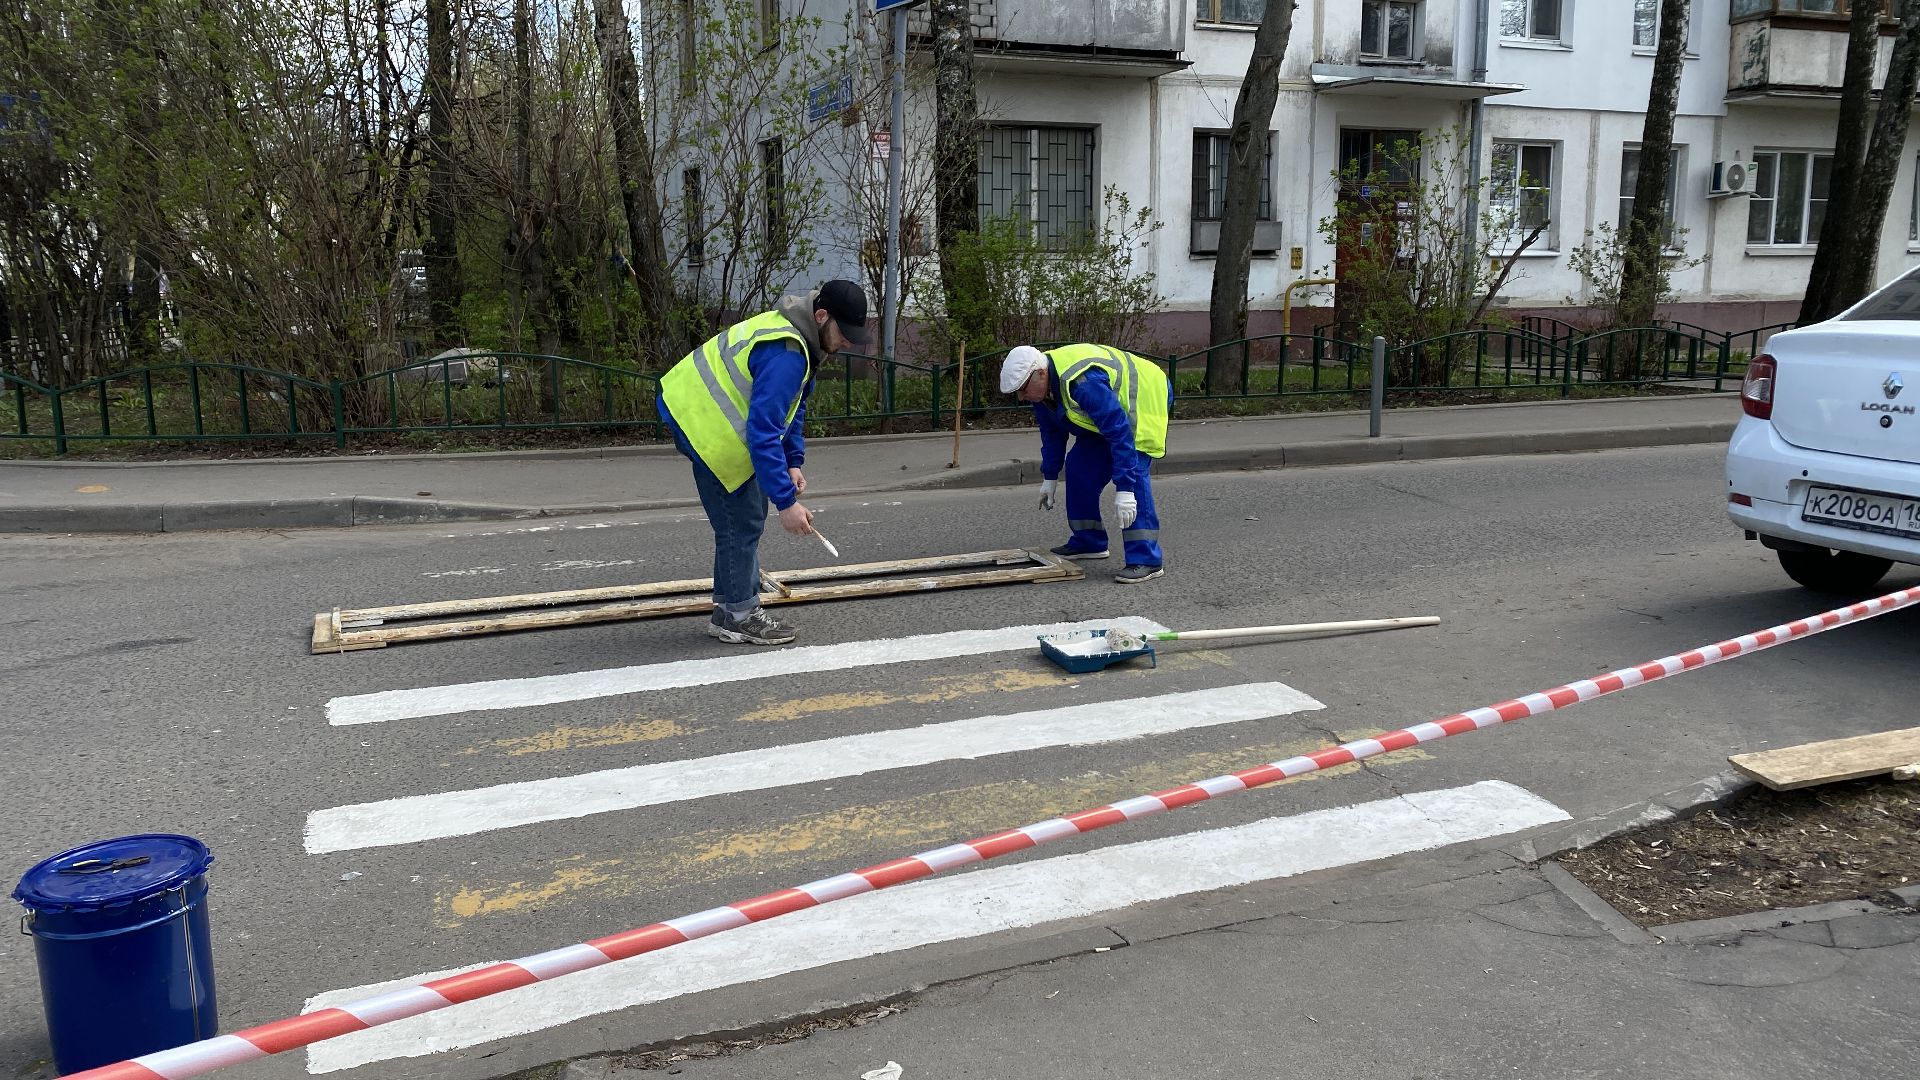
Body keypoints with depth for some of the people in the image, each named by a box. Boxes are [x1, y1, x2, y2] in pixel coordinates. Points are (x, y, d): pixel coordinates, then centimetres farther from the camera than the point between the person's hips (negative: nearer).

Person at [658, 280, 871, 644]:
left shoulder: (798, 336, 4)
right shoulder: (785, 354, -29)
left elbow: (792, 408, 16)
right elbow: (763, 432, -33)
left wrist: (793, 462, 7)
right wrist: (786, 502, -32)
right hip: (704, 422, -11)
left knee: (747, 515, 16)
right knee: (743, 521, -7)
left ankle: (734, 605, 26)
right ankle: (736, 617, 5)